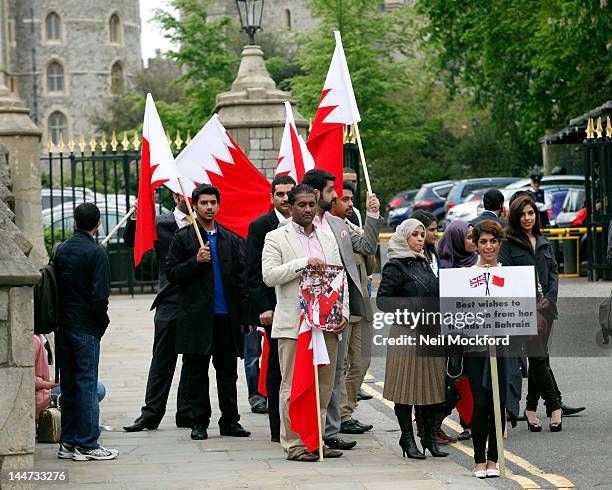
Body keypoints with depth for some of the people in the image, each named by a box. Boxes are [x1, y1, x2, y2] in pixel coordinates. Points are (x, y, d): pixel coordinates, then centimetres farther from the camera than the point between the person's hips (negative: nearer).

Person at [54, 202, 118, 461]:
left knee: (68, 386, 11)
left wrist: (59, 320, 13)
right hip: (86, 328, -6)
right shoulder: (96, 253, -12)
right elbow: (100, 296, -17)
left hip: (63, 327, 6)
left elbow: (54, 288, 9)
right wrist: (102, 322, -2)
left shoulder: (61, 250, 7)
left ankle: (68, 443, 15)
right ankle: (87, 444, -2)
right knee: (87, 385, -2)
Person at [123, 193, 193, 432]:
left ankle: (186, 413, 15)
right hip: (170, 301, -2)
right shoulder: (160, 224, 4)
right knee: (163, 360, 1)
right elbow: (130, 241, 1)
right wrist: (136, 216, -14)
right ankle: (151, 414, 4)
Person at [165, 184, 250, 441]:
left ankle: (229, 420, 13)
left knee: (228, 372, 6)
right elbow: (172, 273, -1)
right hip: (197, 316, -2)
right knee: (197, 373, 3)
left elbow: (241, 279, 9)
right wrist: (196, 261, -16)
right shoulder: (183, 237, 3)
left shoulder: (231, 239, 12)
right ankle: (199, 422, 9)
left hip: (227, 316, 3)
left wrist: (243, 316, 1)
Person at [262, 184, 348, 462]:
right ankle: (293, 443, 1)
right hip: (293, 324, -5)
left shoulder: (328, 239, 18)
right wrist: (303, 263, -17)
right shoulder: (276, 238, 2)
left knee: (324, 386, 6)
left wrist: (343, 312, 5)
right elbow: (269, 275, -10)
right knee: (293, 386, -3)